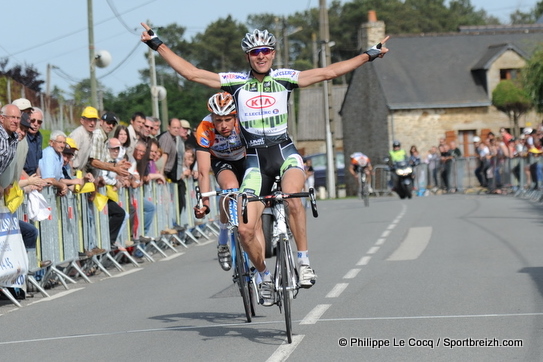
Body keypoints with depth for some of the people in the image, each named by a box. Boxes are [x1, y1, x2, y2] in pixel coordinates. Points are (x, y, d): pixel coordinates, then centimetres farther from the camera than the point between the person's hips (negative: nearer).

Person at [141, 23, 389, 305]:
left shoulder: (284, 78, 4)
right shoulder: (236, 82, 4)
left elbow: (328, 72, 5)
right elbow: (190, 73, 4)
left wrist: (369, 55, 4)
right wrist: (158, 45, 1)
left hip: (285, 152, -1)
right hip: (255, 159, 1)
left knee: (292, 196, -35)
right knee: (245, 229, -11)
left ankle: (304, 261, -20)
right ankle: (265, 276, 15)